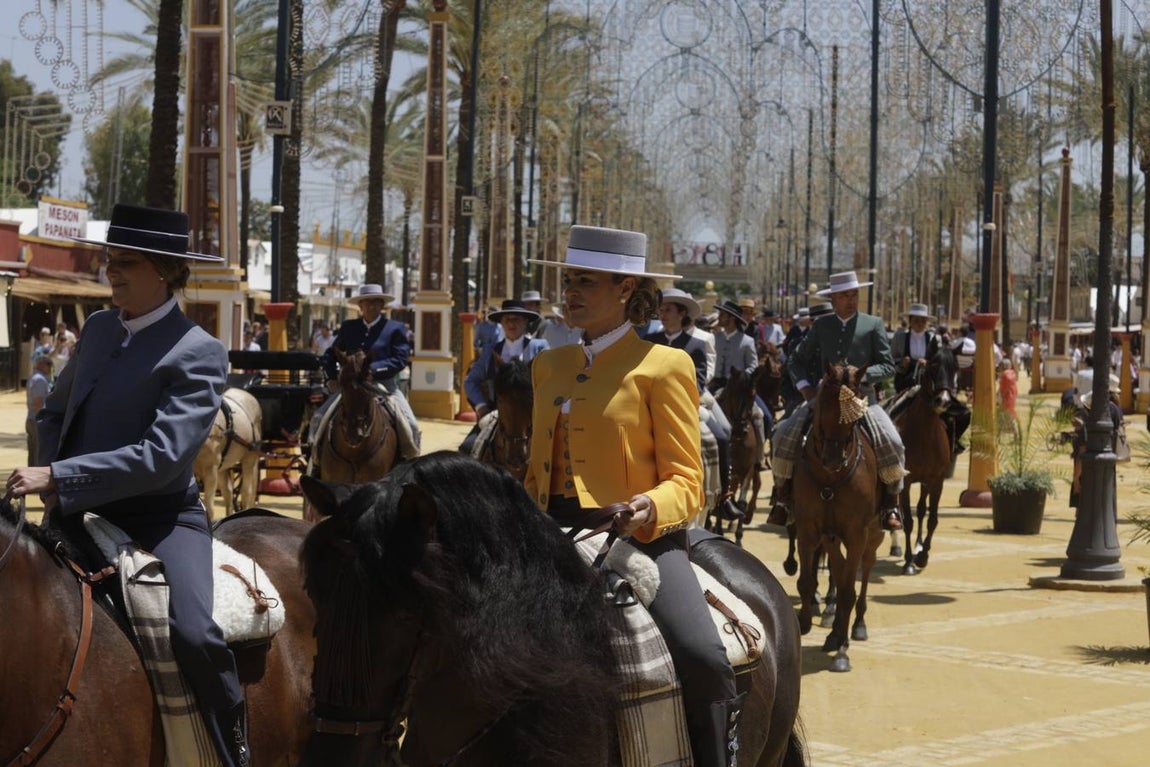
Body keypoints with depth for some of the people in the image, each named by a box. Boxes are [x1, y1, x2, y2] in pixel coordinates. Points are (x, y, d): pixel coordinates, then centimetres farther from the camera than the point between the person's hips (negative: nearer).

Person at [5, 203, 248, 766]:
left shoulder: (198, 354, -13)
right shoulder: (98, 328, 8)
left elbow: (161, 455, -25)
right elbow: (54, 413, 22)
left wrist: (59, 477, -29)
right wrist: (50, 480, 2)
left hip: (160, 517, -7)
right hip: (81, 514, 7)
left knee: (191, 632, -28)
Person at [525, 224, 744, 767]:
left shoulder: (662, 366, -2)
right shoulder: (551, 365, 16)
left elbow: (685, 479, -5)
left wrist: (651, 508, -26)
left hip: (640, 538, -6)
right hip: (558, 538, 6)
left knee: (699, 654, -28)